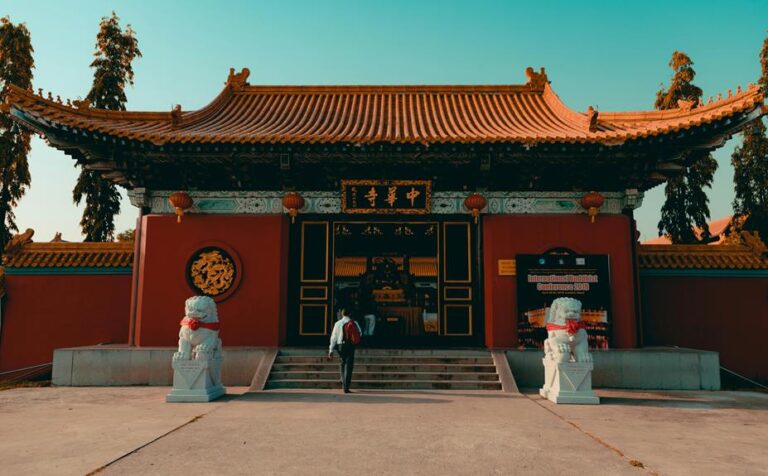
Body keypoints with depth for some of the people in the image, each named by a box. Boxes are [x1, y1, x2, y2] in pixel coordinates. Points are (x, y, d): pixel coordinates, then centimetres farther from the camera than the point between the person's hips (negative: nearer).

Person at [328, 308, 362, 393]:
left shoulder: (338, 323, -1)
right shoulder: (354, 323, -1)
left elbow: (333, 337, 1)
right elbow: (359, 333, 13)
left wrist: (331, 350, 5)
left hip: (340, 345, 2)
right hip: (351, 345, -1)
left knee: (342, 363, 23)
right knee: (349, 366, 1)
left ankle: (344, 383, 28)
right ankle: (346, 387, -5)